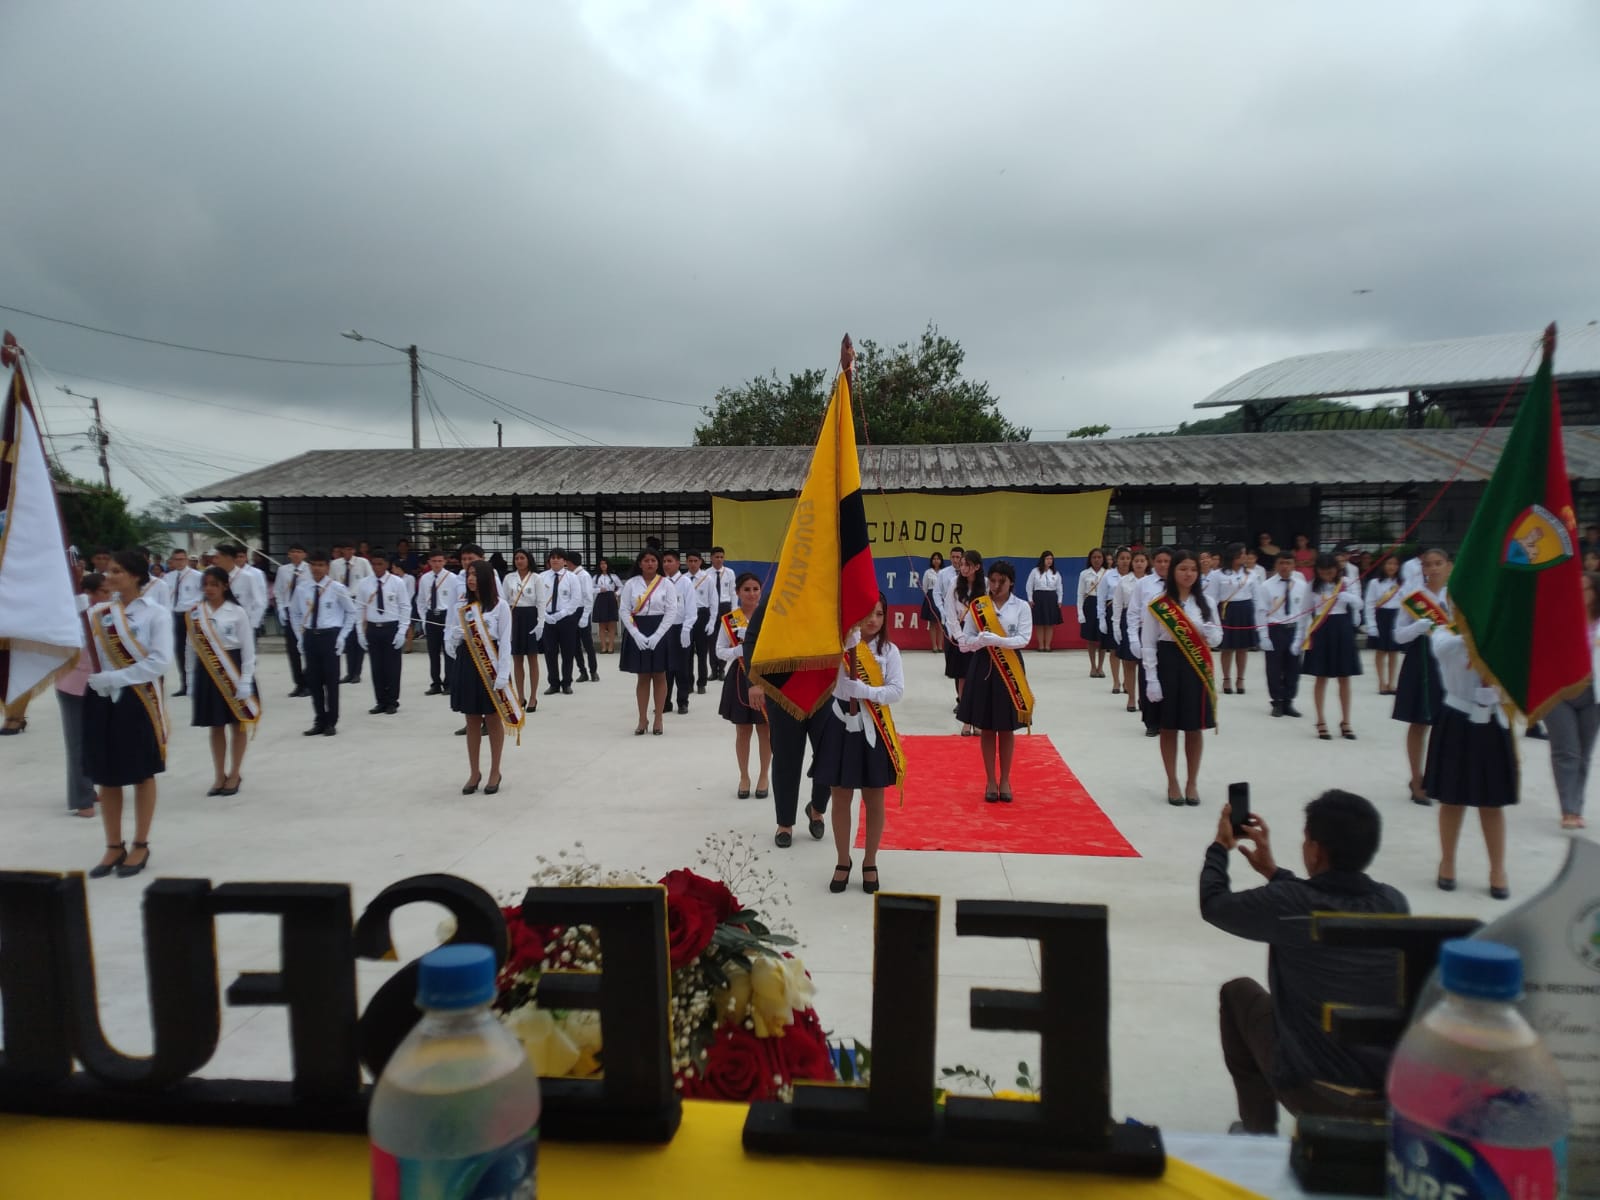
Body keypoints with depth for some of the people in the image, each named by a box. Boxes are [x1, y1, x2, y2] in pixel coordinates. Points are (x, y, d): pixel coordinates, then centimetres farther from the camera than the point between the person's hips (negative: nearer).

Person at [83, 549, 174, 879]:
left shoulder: (156, 613, -6)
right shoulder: (96, 613, 6)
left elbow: (160, 661, -15)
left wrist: (114, 678, -18)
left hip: (139, 701, -4)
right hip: (101, 700, 4)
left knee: (142, 775, 8)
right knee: (106, 776, 10)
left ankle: (140, 846, 20)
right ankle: (114, 847, 23)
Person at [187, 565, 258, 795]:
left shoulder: (237, 613, -7)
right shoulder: (194, 614, 2)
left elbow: (248, 649, -6)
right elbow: (191, 649, 7)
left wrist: (245, 680, -12)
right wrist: (191, 680, 6)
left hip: (233, 670, -3)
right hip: (207, 672, 3)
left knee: (238, 723, 6)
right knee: (216, 726, 11)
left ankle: (235, 774, 19)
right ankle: (219, 775, 22)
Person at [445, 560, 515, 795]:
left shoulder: (500, 605, -6)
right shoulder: (459, 606, 5)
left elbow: (505, 643, -8)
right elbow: (449, 642, 8)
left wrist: (502, 675, -15)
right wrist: (457, 635, -15)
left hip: (491, 666, -3)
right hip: (467, 665, 4)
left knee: (494, 720, 7)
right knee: (472, 721, 11)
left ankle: (494, 772, 19)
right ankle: (475, 773, 21)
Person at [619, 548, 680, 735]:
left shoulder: (666, 584, -1)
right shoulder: (631, 584, 2)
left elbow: (672, 612, -5)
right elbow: (625, 611, 0)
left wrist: (657, 635, -14)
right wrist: (637, 635, -12)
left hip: (660, 633, -1)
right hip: (637, 633, 1)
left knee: (659, 677, 5)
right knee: (643, 677, 6)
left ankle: (658, 720, 14)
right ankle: (642, 720, 14)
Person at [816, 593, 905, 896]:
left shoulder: (889, 650, -1)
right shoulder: (837, 644, -2)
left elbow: (897, 690, -11)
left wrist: (863, 691, -23)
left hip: (873, 731, 1)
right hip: (840, 727, 0)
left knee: (873, 800, 10)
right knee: (840, 799, 9)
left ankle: (869, 863, 26)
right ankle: (843, 862, 26)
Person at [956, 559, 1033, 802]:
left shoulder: (1021, 607, 0)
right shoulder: (977, 606, 1)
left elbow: (1023, 639, -11)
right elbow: (965, 641, 0)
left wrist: (996, 640, -24)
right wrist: (981, 640, -21)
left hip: (1010, 669, 0)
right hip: (983, 667, 0)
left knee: (1007, 728, 8)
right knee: (986, 728, 6)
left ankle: (1005, 780, 20)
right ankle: (990, 781, 17)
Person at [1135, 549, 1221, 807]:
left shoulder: (1205, 602, 4)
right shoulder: (1157, 604, -6)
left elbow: (1216, 640, 7)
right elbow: (1148, 645, -5)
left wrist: (1207, 631, -16)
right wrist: (1151, 679, -11)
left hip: (1197, 669, 2)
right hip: (1168, 667, -2)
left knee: (1195, 728, 9)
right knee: (1169, 728, 7)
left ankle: (1192, 783, 23)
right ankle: (1173, 784, 20)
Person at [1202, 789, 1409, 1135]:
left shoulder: (1287, 904, -19)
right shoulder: (1394, 905, -4)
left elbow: (1213, 903, -1)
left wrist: (1221, 846, 15)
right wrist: (1272, 870, 25)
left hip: (1313, 1094, -4)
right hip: (1393, 1096, 5)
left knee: (1238, 991, 21)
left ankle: (1257, 1128, 27)